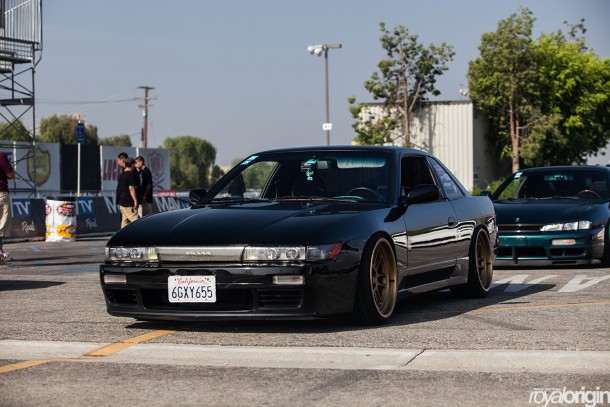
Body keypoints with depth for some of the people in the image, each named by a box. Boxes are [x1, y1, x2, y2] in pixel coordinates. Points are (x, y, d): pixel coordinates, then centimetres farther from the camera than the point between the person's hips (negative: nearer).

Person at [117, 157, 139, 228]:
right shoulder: (130, 174, -12)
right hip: (129, 203, -9)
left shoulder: (121, 175, 14)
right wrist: (135, 200, -17)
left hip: (122, 202, 9)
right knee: (134, 220, -11)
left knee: (124, 221, 9)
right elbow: (131, 188, -18)